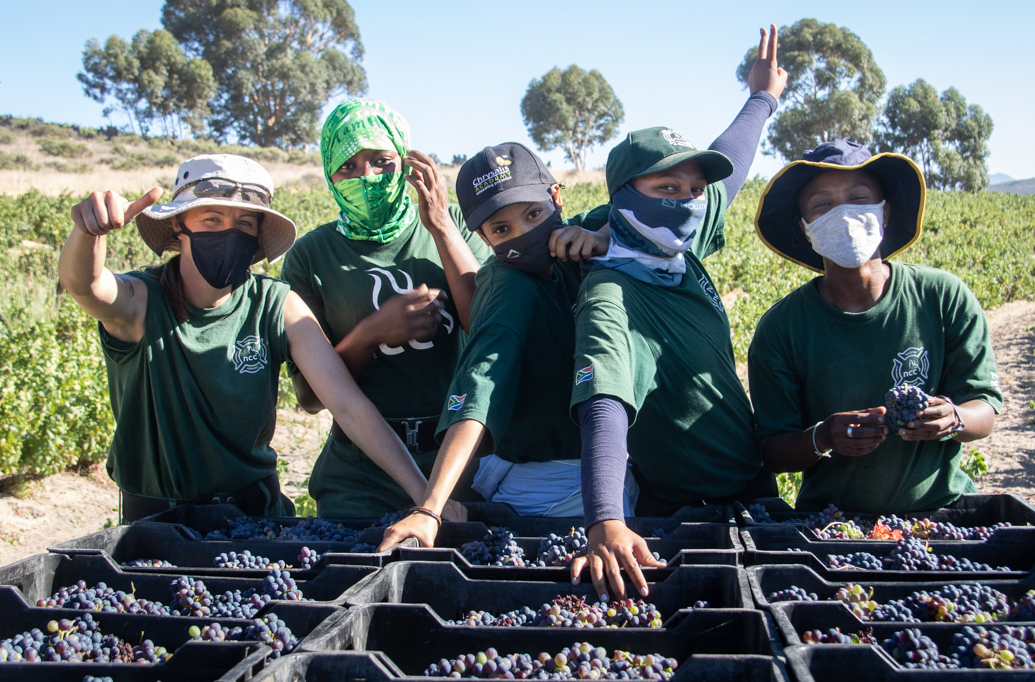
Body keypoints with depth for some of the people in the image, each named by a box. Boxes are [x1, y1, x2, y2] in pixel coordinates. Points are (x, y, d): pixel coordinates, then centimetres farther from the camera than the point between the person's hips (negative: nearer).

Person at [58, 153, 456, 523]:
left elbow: (350, 407, -15)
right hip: (154, 515, -1)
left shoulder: (277, 308, -9)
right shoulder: (140, 301, -14)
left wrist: (428, 493, -25)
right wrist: (90, 229, -59)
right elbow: (83, 284, -36)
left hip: (254, 505, 1)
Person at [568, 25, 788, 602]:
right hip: (683, 514, -8)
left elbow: (727, 174, 19)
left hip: (755, 488, 8)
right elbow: (605, 410, -43)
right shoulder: (610, 300, -26)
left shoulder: (684, 254, -1)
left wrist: (762, 99, 32)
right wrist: (606, 524, -58)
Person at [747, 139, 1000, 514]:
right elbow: (773, 452, -3)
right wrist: (822, 439, -24)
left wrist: (953, 418, -21)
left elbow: (985, 411, 2)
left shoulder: (946, 297, -4)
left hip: (940, 509, 1)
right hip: (830, 523, -1)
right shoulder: (780, 328, -6)